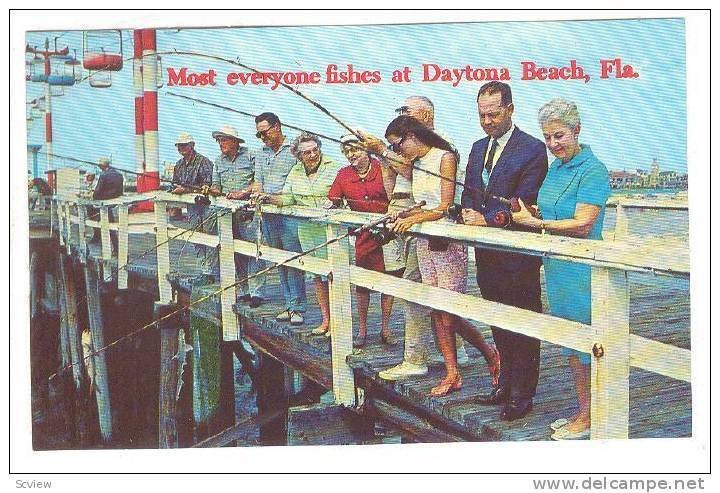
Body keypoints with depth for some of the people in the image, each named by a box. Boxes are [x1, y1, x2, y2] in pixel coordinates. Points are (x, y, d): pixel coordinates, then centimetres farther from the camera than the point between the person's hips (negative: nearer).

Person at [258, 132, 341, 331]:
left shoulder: (333, 169, -6)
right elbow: (287, 198, 9)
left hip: (329, 228, -6)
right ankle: (325, 320, 22)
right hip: (306, 230, 6)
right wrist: (270, 198, -6)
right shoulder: (295, 172, 11)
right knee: (317, 275, 12)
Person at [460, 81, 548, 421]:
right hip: (487, 252, 7)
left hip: (518, 254, -7)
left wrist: (486, 218, -24)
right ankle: (506, 383, 30)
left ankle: (522, 394, 12)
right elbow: (469, 192, 16)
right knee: (499, 323, 17)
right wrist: (469, 212, -5)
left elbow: (523, 204, -17)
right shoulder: (478, 148, 13)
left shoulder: (532, 149, -11)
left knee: (523, 326, 3)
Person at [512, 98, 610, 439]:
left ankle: (588, 417, 14)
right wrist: (524, 212, 3)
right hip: (557, 265, 9)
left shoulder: (593, 171, -14)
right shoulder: (555, 168, 11)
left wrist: (535, 223, -22)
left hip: (582, 268, -9)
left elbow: (582, 225, -21)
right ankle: (582, 409, 27)